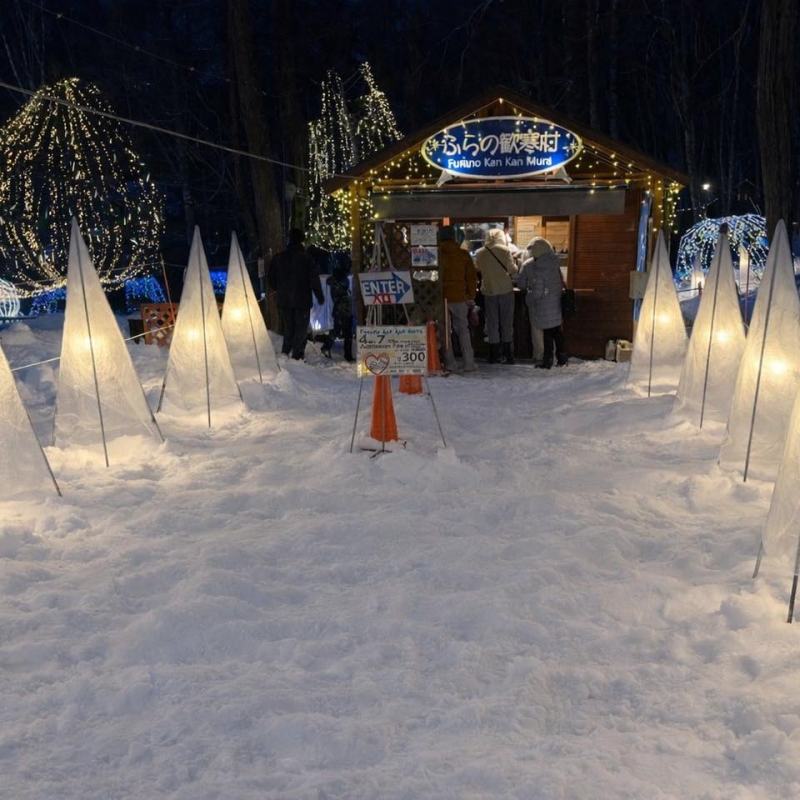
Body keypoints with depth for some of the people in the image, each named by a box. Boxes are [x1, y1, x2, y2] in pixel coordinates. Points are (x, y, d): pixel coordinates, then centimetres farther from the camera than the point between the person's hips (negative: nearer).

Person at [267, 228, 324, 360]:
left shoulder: (278, 258, 4)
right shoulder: (306, 259, -10)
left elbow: (270, 277, 10)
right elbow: (314, 280, -10)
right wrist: (320, 297, 1)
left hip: (284, 301, 4)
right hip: (302, 300, -4)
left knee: (288, 328, 17)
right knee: (301, 328, 3)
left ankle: (285, 352, 12)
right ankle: (297, 356, -3)